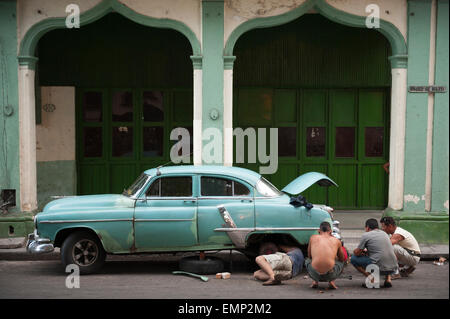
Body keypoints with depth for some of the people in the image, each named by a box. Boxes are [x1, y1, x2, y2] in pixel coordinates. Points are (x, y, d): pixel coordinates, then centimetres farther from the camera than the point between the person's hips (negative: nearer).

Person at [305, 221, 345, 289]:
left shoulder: (313, 238, 15)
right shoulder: (336, 241, 15)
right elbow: (342, 259, 32)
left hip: (315, 274, 0)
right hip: (330, 275, 0)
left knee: (307, 260, 35)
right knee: (341, 263, 34)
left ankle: (315, 281, 14)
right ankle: (331, 281, 12)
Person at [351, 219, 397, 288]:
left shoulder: (366, 235, 2)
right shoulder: (384, 233, 21)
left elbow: (357, 253, 7)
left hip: (379, 268, -6)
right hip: (393, 268, 6)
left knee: (353, 258, 10)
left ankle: (370, 277, -3)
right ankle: (388, 278, 15)